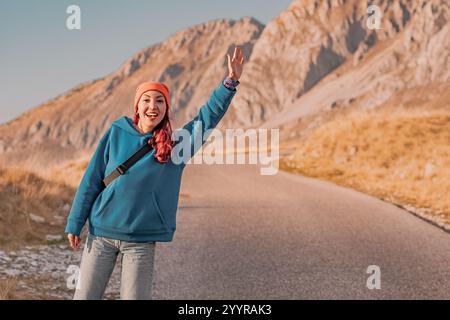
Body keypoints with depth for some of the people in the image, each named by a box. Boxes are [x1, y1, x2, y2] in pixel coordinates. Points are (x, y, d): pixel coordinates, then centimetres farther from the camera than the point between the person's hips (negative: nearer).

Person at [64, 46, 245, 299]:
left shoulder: (175, 144, 0)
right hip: (101, 233, 1)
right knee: (85, 296, 8)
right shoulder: (117, 133, 0)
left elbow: (209, 115, -9)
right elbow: (91, 180, 2)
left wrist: (231, 81, -21)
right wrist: (75, 224, 1)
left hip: (142, 240, -1)